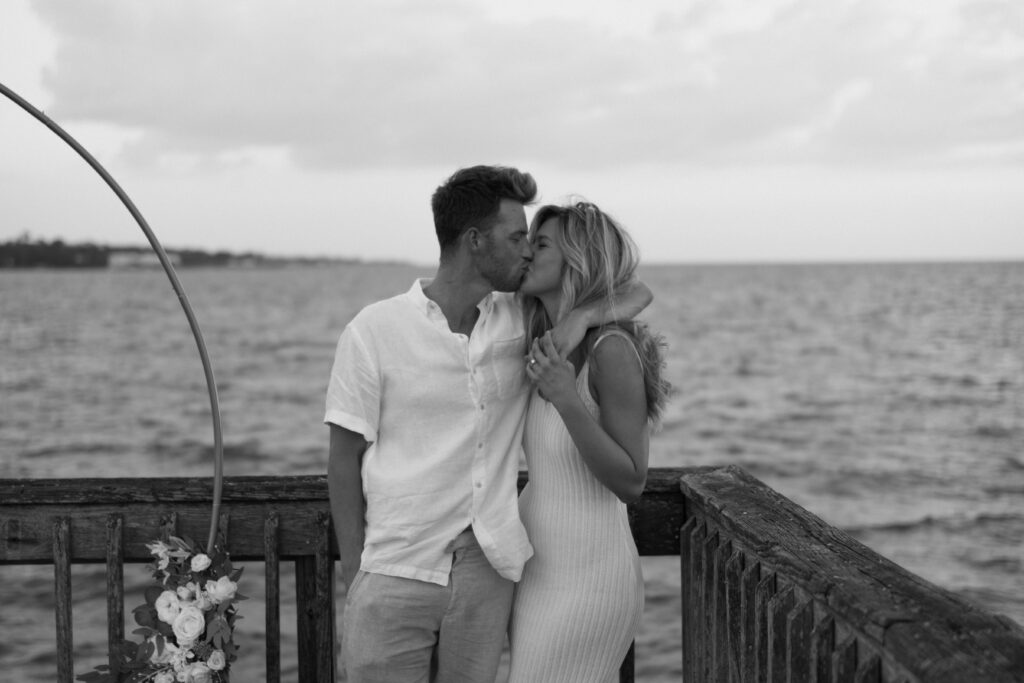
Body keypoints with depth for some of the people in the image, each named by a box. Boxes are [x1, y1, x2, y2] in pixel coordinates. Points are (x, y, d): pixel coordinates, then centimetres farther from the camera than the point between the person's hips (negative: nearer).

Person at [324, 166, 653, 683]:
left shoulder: (523, 319, 4)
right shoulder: (373, 331, -6)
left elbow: (636, 292, 12)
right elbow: (345, 459, -1)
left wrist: (584, 315, -10)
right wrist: (353, 571, -5)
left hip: (487, 567, 3)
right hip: (394, 574, -3)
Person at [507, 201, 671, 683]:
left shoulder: (612, 349, -19)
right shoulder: (550, 346, 5)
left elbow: (630, 483, -18)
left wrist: (567, 401, -28)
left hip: (584, 581, -8)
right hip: (541, 570, 8)